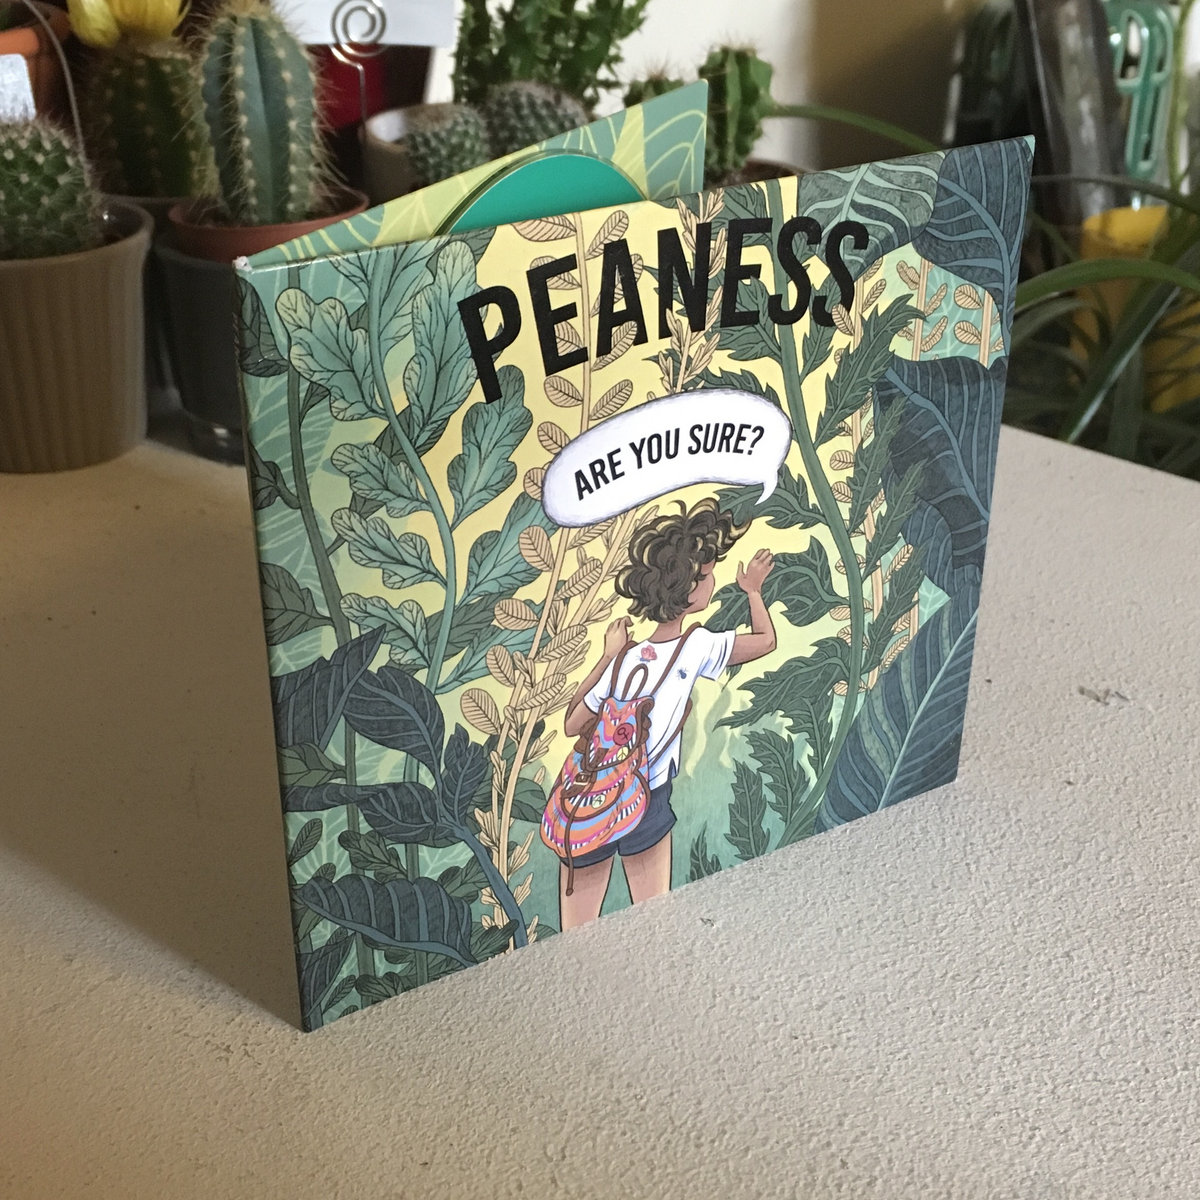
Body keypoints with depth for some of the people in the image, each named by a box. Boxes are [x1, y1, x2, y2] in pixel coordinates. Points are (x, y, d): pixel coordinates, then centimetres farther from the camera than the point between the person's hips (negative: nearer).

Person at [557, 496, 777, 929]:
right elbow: (766, 640, 5)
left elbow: (572, 725, -3)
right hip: (647, 807, 0)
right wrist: (753, 590, 23)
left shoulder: (625, 659, -14)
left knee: (579, 942, 8)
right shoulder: (699, 647, -13)